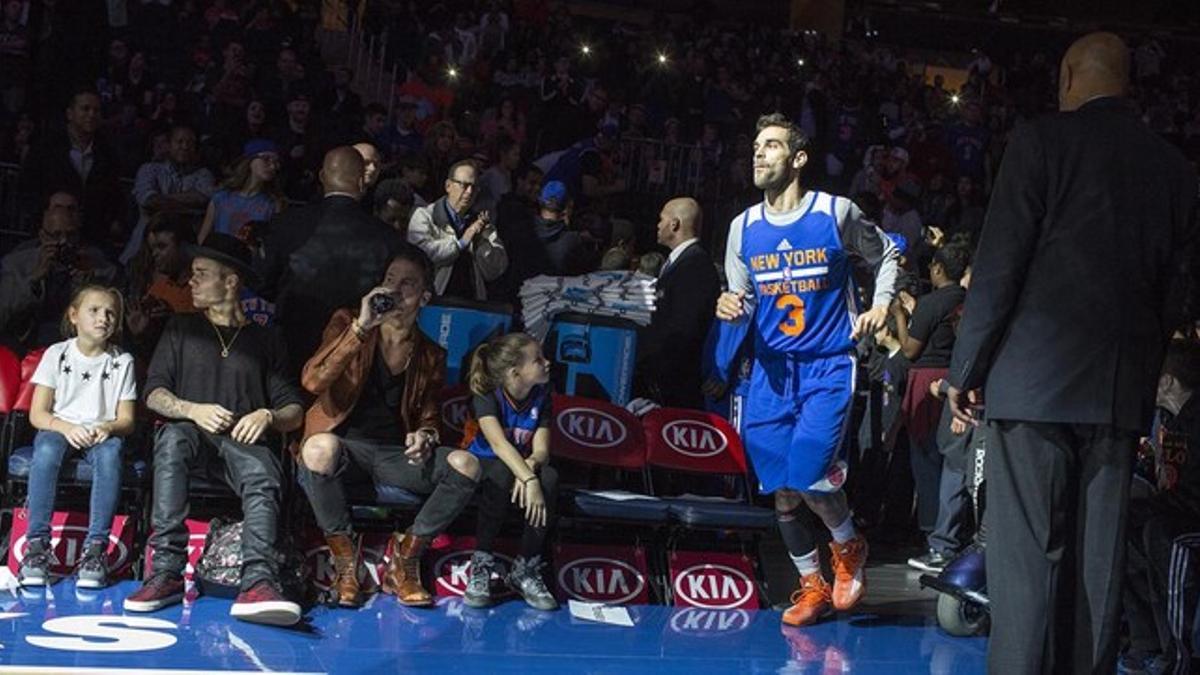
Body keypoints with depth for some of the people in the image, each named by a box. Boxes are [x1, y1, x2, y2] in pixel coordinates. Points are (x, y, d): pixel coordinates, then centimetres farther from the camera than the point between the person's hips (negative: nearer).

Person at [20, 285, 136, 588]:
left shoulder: (122, 362, 5)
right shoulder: (57, 354, 3)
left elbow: (127, 420, 4)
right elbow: (37, 414, -2)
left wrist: (107, 428, -20)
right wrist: (67, 428, -22)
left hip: (102, 435, 0)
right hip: (59, 429, 0)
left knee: (110, 452, -35)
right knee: (47, 449, -36)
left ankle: (96, 547, -37)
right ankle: (38, 544, -35)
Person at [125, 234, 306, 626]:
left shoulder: (265, 339, 19)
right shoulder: (182, 330, 21)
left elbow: (295, 412, 11)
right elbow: (154, 394, 9)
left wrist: (268, 416, -13)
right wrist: (193, 410, -12)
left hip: (245, 442, 0)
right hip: (193, 434, 1)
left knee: (264, 478, -35)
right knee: (173, 438, -36)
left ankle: (258, 584, -56)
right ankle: (167, 571, -41)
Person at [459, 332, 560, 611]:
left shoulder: (541, 396, -6)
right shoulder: (487, 394, -18)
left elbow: (540, 450, -13)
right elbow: (498, 443, -34)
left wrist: (529, 467, -38)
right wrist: (529, 480, -48)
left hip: (522, 465, 4)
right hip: (480, 465, -3)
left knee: (549, 477, -31)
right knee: (501, 474, -39)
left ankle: (526, 568, -21)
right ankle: (482, 564, -28)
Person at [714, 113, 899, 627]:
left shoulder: (836, 212, -4)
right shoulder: (744, 227, 6)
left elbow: (886, 255, 12)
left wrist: (882, 303, -5)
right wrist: (731, 307, -10)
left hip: (828, 365, -4)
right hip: (772, 370, 4)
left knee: (809, 475, -18)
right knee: (780, 490, 5)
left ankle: (849, 546, 14)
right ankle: (812, 585, 24)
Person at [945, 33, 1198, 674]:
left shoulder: (1042, 141, -4)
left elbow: (998, 265, -8)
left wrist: (964, 369, -1)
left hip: (1034, 379, -5)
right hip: (1122, 390, 5)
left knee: (1026, 552, -4)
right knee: (1098, 557, 9)